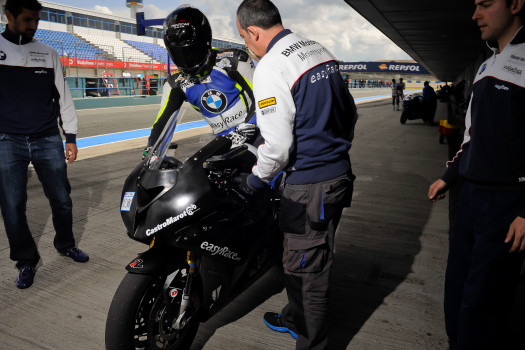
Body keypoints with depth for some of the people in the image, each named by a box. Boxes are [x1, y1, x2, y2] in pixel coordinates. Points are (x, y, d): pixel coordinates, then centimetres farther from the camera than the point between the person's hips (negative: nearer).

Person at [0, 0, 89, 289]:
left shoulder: (48, 54, 10)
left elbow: (64, 96, 12)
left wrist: (71, 137, 8)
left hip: (47, 140, 2)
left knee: (61, 199, 7)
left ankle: (65, 244, 29)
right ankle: (26, 260, 17)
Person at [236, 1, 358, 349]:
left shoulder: (270, 68, -17)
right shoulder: (321, 51, 10)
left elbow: (277, 143, -19)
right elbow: (350, 111, 16)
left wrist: (255, 179, -2)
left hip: (309, 185, -9)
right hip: (340, 174, 10)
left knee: (305, 270, 7)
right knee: (313, 259, 24)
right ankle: (296, 318, 45)